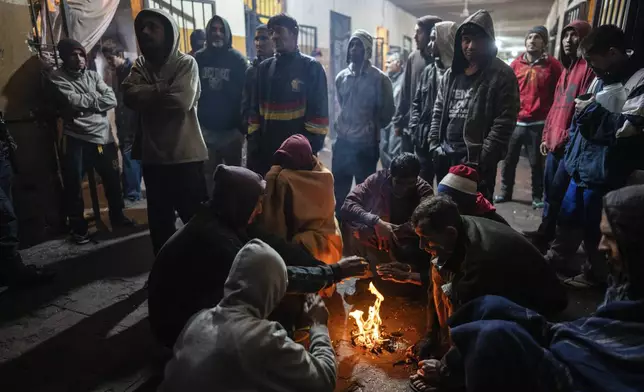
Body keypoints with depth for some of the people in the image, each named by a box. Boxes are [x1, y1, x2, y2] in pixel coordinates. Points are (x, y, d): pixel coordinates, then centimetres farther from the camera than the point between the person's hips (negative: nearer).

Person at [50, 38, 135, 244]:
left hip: (103, 136, 4)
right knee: (73, 185, 5)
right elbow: (73, 101, -17)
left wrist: (86, 102, -11)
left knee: (113, 179, 13)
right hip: (75, 139, -3)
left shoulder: (93, 75, 10)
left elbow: (112, 100, -2)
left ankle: (117, 217, 31)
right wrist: (97, 99, -4)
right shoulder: (58, 77, -1)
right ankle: (78, 226, 21)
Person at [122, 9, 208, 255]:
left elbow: (181, 101, -20)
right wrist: (163, 91, -13)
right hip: (153, 155, 6)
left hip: (185, 155, -5)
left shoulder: (186, 63, -4)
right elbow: (130, 96, -6)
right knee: (159, 219, 17)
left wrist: (148, 95, -6)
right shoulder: (140, 66, 11)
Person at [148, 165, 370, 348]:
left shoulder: (227, 221, -7)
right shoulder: (212, 236, -33)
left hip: (203, 306, 8)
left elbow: (275, 247, -6)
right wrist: (334, 272, -26)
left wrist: (322, 268, -14)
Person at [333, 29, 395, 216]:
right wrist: (344, 125, 14)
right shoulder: (341, 77, 7)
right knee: (339, 191, 14)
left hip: (366, 144, -5)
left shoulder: (379, 78, -8)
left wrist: (372, 127, 3)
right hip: (342, 142, 5)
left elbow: (387, 111, -2)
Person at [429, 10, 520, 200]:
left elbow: (503, 124, -12)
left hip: (477, 161, -5)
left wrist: (480, 160, -17)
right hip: (445, 158, 6)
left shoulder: (502, 76, -6)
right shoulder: (451, 73, 12)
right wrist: (434, 146, 5)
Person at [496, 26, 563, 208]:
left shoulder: (552, 64, -1)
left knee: (536, 162, 5)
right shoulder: (516, 64, 6)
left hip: (538, 123, -2)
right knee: (509, 160, 9)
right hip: (515, 122, 3)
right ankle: (505, 192, 24)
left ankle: (537, 197, 20)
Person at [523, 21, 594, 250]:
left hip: (569, 144, -8)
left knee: (557, 193, -3)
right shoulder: (567, 68, 19)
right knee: (549, 191, 14)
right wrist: (546, 136, 15)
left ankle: (546, 236, 8)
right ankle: (545, 232, 24)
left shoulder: (589, 68, -9)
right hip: (554, 143, 9)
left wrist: (567, 137, -16)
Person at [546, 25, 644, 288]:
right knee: (568, 217, 18)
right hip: (582, 163, 7)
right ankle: (555, 258, 34)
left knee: (595, 226, 7)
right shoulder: (602, 78, 11)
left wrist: (592, 110, -16)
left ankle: (595, 272, 27)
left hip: (604, 170, -7)